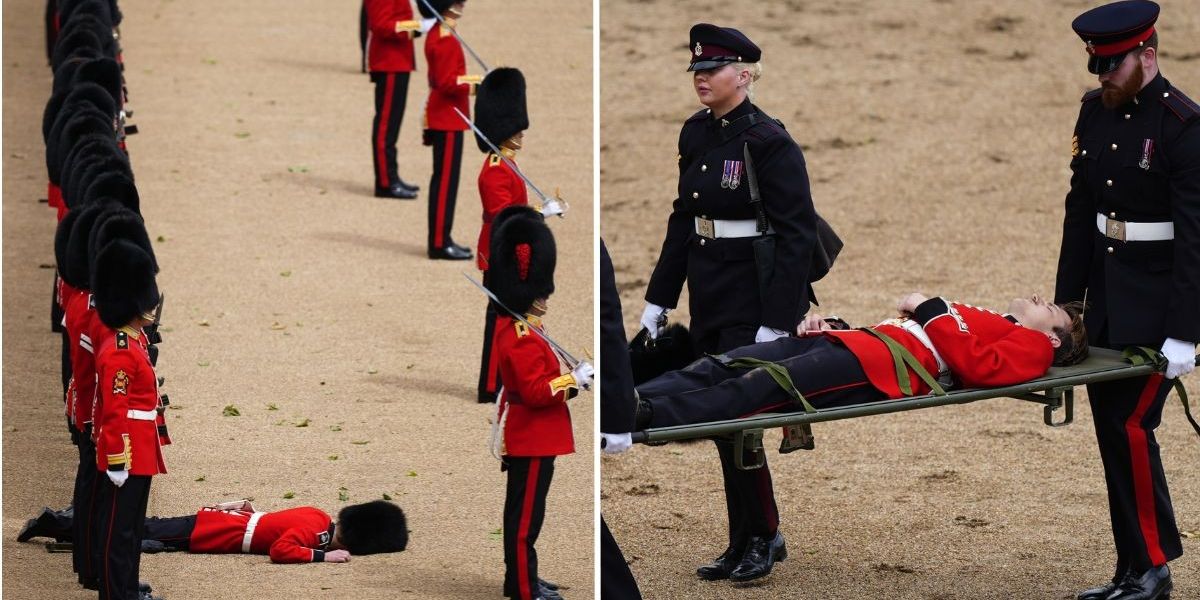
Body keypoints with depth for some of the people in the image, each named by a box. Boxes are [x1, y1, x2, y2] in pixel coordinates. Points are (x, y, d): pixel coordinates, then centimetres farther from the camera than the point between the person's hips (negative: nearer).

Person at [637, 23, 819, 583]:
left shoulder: (769, 140, -14)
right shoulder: (696, 134, 9)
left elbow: (797, 233, -16)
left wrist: (776, 321, -21)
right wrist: (658, 297, 14)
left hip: (754, 297, -8)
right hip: (709, 298, 8)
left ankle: (759, 537, 5)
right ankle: (744, 542, 19)